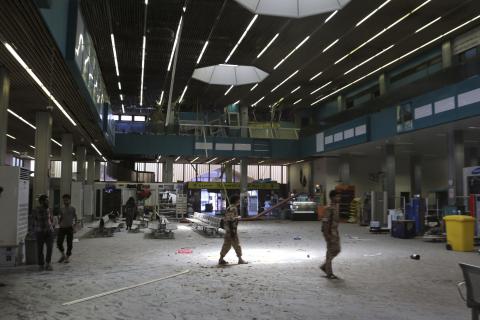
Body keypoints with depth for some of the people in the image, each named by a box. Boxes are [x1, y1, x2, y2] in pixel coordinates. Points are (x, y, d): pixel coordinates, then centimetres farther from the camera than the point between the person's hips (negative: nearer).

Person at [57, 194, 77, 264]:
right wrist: (59, 221, -4)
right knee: (59, 243, -3)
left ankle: (67, 257, 14)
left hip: (69, 228, -2)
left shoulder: (72, 209, 3)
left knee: (69, 243, 0)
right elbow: (61, 218, 17)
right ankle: (63, 255, 21)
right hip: (62, 227, 2)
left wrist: (74, 224, -6)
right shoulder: (61, 209, 9)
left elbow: (75, 217, 8)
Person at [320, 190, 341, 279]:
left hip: (334, 232, 9)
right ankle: (329, 273, 6)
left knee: (337, 250, 13)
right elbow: (325, 221, -21)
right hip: (329, 232, -9)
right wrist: (327, 234, -24)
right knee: (331, 252, -3)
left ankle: (324, 266, 24)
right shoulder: (329, 208, -18)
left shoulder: (335, 207, 12)